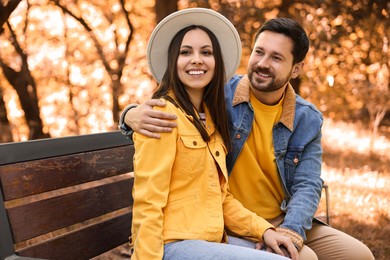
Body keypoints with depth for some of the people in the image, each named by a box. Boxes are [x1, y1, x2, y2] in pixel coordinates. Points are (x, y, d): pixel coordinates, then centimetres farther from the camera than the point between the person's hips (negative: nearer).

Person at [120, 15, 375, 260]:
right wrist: (132, 114, -33)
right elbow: (163, 108, -8)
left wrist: (290, 230, -25)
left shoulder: (308, 120, -1)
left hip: (284, 221, 5)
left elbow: (307, 185, -6)